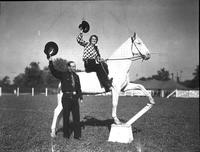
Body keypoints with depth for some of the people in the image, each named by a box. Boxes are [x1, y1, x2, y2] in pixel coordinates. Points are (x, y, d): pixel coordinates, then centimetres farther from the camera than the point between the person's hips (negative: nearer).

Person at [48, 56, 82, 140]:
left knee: (76, 116, 5)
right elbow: (53, 71, -11)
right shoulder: (63, 75, 1)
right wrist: (50, 62, -22)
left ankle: (77, 135, 13)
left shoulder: (76, 76, 15)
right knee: (66, 116, 4)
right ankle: (66, 134, 16)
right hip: (66, 97, -4)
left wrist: (81, 97, 14)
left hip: (74, 98, 4)